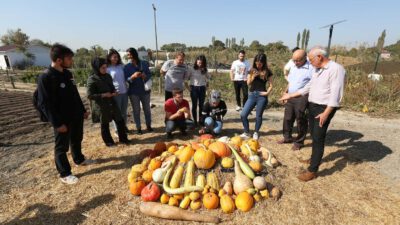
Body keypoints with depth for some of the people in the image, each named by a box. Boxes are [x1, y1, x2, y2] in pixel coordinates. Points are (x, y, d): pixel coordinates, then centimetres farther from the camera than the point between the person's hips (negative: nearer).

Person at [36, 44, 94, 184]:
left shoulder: (67, 74, 5)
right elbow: (44, 103, -19)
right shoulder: (45, 78, -18)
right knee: (61, 147, 8)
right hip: (62, 120, -7)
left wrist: (83, 110, 16)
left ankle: (79, 159, 45)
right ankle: (64, 174, 22)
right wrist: (57, 123, -20)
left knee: (77, 140, 23)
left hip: (76, 116, 8)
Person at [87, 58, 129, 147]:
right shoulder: (92, 79, -13)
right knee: (105, 124, 10)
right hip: (102, 106, -6)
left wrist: (114, 92, -3)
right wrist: (103, 95, -21)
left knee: (120, 120, 8)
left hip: (112, 103, 6)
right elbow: (90, 95, -14)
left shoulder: (107, 76, 5)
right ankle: (108, 141, 27)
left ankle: (123, 138, 24)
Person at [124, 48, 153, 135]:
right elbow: (126, 80, -4)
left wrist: (145, 76, -18)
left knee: (147, 109, 10)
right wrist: (133, 76, -22)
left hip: (145, 90, 1)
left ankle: (148, 125, 25)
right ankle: (138, 127, 18)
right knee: (136, 110, 7)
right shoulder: (127, 67, -2)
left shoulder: (144, 64, -1)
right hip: (133, 92, -1)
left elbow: (150, 75, 3)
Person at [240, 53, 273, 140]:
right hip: (252, 95, 3)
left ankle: (256, 133, 27)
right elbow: (248, 83, 7)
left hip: (262, 96, -3)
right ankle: (246, 132, 14)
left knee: (258, 116, 6)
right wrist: (253, 76, -10)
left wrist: (267, 92, -15)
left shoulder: (267, 72, 0)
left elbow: (270, 85, 2)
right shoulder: (252, 70, 8)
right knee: (243, 114, -4)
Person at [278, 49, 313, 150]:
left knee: (301, 120, 5)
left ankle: (299, 142, 21)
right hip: (290, 97, 7)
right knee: (287, 118, 15)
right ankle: (287, 137, 33)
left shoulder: (311, 69, -13)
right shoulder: (293, 68, 11)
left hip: (302, 98, -7)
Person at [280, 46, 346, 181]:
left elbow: (335, 94, -21)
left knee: (318, 138, -6)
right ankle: (315, 158, 36)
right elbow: (309, 87, 20)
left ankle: (312, 170, 1)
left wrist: (326, 113, -24)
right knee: (314, 136, 18)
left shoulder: (336, 69, -15)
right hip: (312, 106, 8)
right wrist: (290, 95, 17)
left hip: (324, 108, -8)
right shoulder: (317, 70, 13)